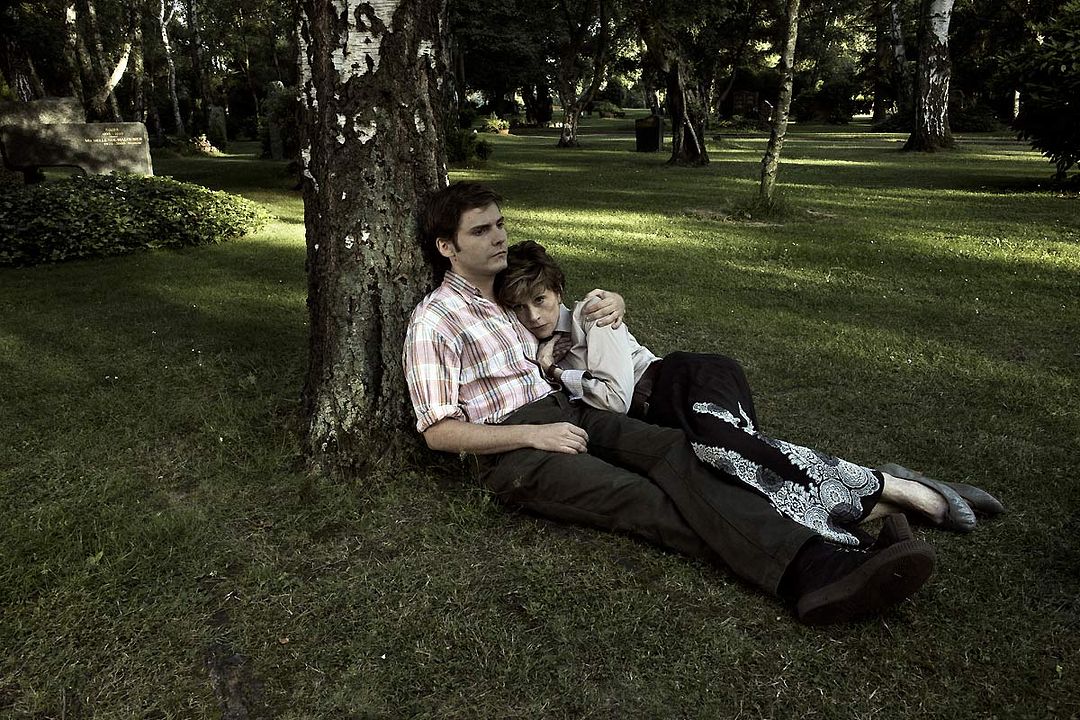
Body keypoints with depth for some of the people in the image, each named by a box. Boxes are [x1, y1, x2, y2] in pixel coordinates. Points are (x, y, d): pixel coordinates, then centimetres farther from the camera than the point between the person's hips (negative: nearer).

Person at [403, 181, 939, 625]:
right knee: (647, 501, -28)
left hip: (566, 412, 6)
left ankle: (819, 568, -38)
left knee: (675, 452, -22)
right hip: (513, 449, -6)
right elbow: (438, 431, -9)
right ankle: (805, 572, -42)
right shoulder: (433, 321, -3)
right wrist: (535, 435, -17)